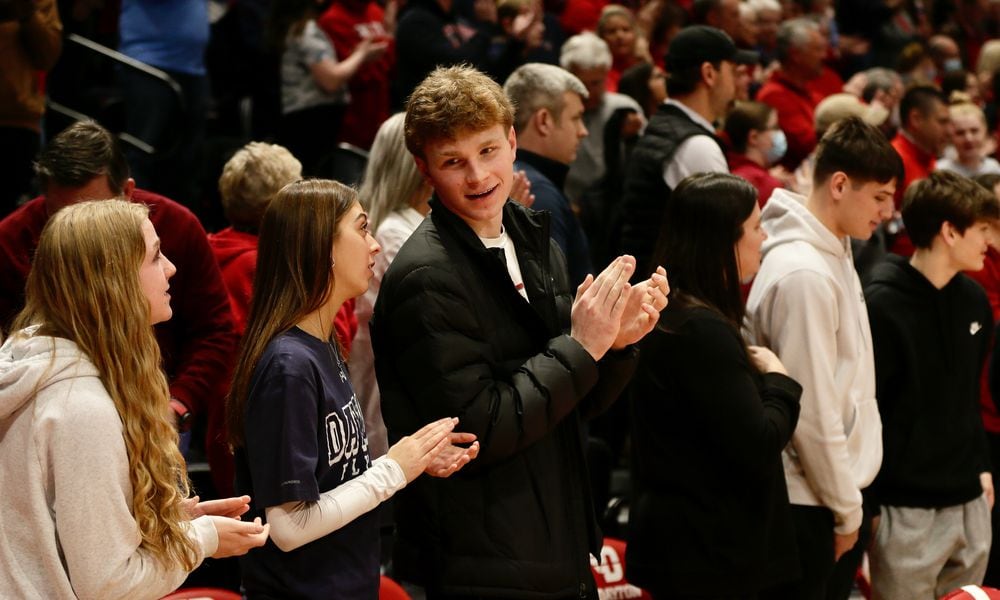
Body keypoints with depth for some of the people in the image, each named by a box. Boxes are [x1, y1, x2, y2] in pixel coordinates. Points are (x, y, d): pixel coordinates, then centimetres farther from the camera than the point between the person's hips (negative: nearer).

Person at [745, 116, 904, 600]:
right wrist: (846, 509, -13)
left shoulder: (835, 255, 8)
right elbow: (810, 411, -21)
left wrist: (852, 497, 14)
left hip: (839, 487, 9)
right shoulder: (804, 274, -22)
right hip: (808, 504, -9)